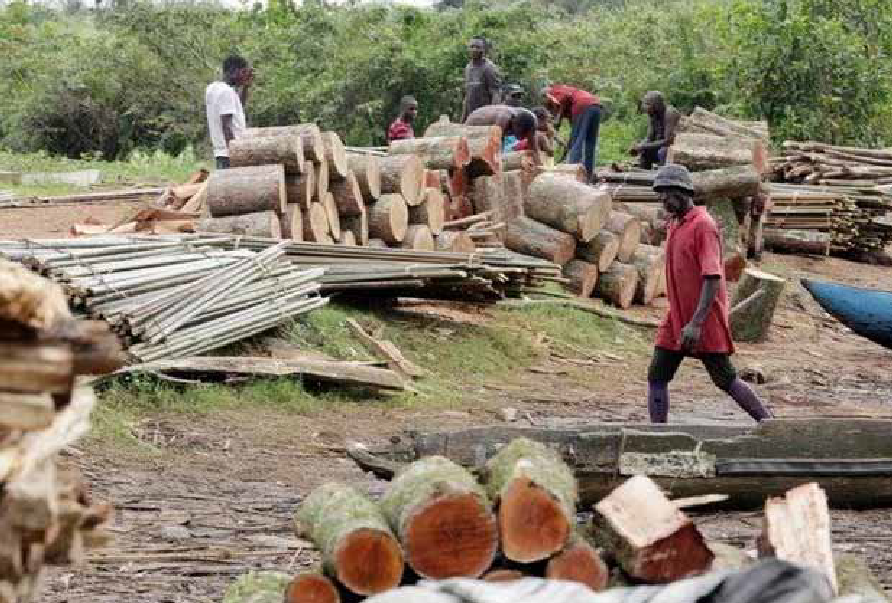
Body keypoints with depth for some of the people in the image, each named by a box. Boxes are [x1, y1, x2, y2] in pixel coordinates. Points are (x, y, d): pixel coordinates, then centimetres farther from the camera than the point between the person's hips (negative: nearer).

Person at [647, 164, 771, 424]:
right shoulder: (674, 224, 12)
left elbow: (713, 278, -23)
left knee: (725, 380, 0)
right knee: (656, 377, 2)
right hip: (676, 320, 8)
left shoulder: (703, 225, -16)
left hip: (704, 323, -8)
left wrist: (696, 324, -28)